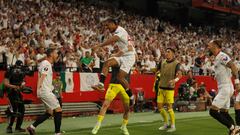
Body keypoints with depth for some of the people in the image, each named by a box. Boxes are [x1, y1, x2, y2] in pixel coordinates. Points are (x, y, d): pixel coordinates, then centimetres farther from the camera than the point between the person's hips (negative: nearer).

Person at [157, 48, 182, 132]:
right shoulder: (162, 62, 8)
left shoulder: (176, 63, -10)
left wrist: (175, 80, -43)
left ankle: (173, 126, 9)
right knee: (160, 106, 8)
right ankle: (166, 124, 26)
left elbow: (179, 74, -25)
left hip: (169, 88, -6)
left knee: (169, 107, -5)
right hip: (161, 87, 6)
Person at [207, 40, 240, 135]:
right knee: (224, 112, 11)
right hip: (223, 88, 10)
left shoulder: (222, 56, -13)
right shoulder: (217, 58, 16)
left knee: (213, 111, -10)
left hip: (225, 88, -10)